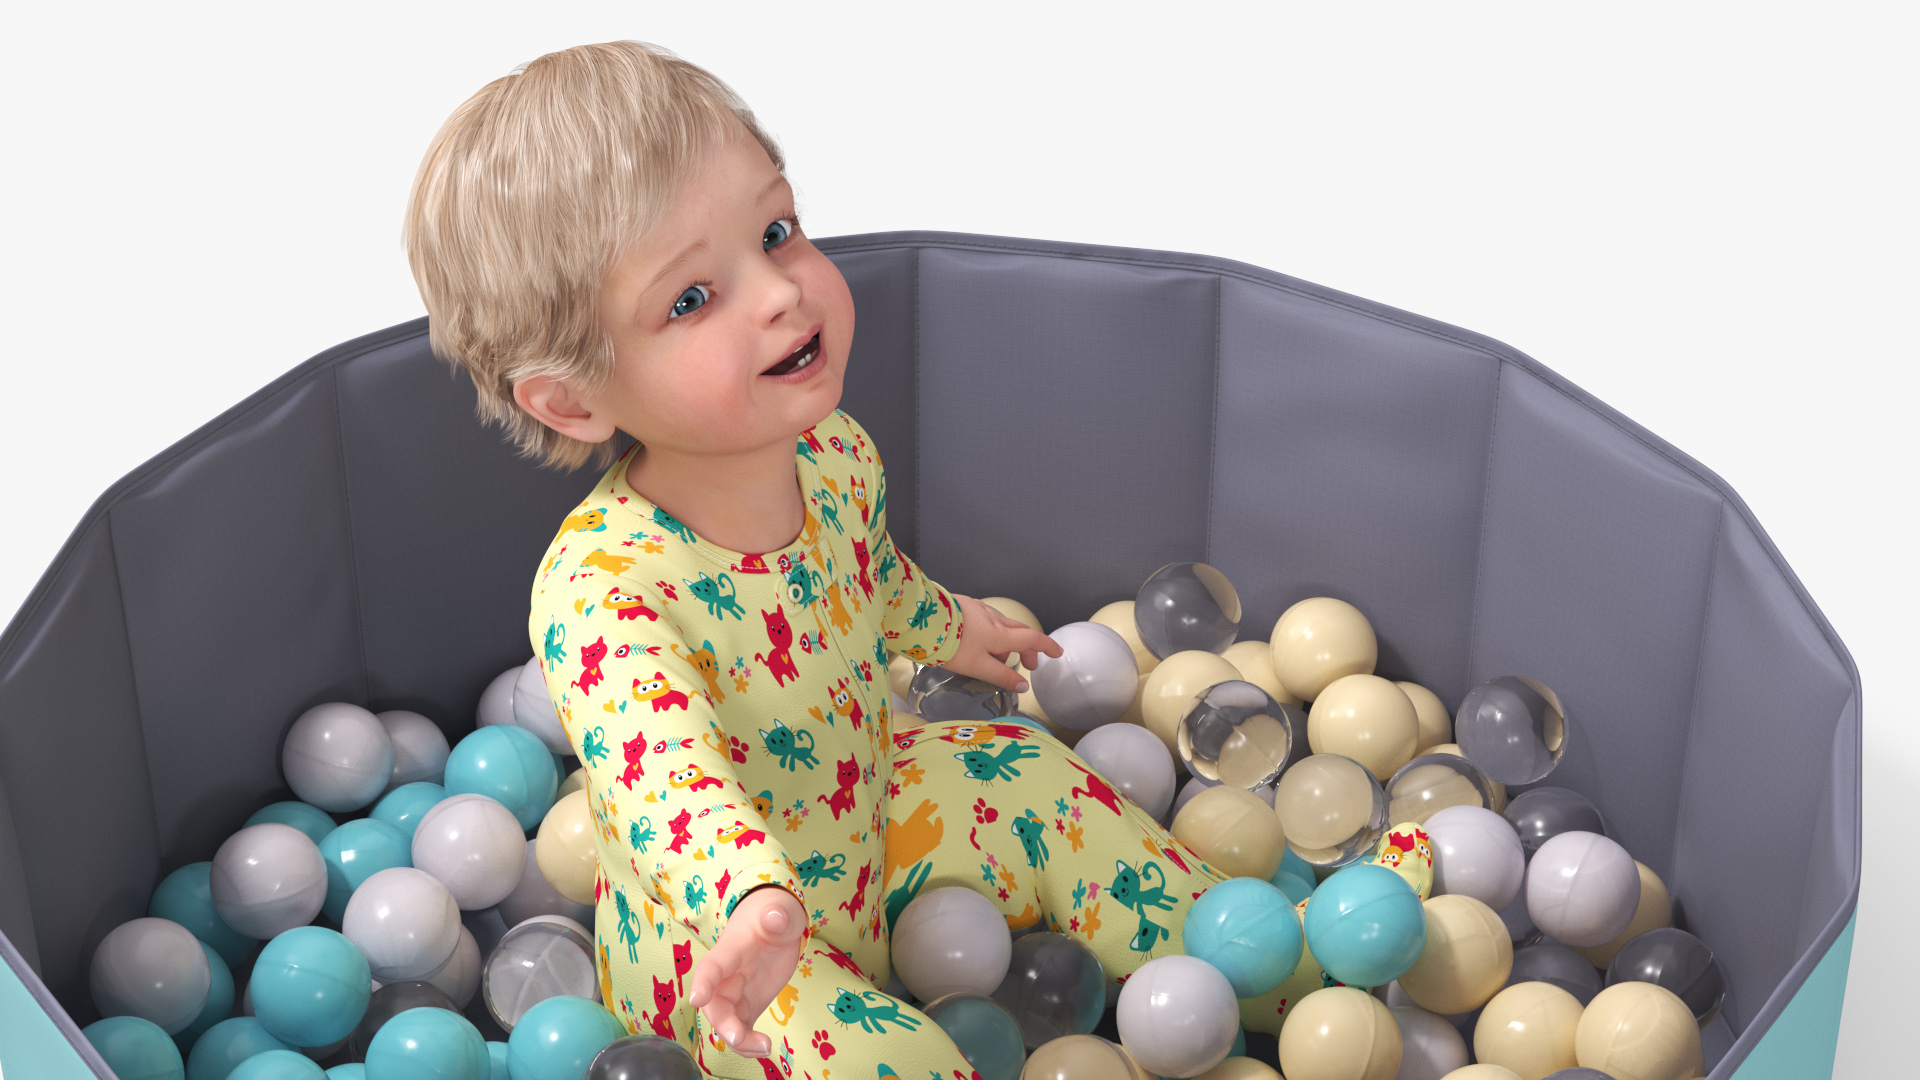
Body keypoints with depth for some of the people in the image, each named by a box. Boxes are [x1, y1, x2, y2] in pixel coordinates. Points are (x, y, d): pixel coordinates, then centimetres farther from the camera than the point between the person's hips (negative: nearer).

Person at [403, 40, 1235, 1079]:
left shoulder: (835, 451, -11)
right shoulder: (599, 589, -36)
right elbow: (663, 774, -52)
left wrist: (946, 625, 33)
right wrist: (758, 903, -72)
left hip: (870, 807, 7)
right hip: (718, 933, -7)